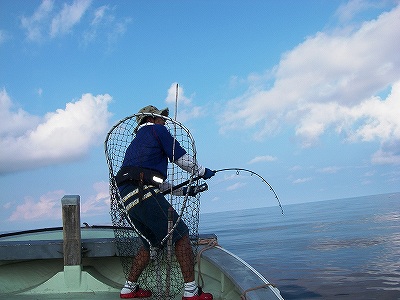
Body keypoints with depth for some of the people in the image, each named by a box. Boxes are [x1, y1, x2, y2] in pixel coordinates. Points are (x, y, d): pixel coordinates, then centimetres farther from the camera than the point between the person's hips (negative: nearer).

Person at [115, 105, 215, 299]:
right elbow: (181, 158, 8)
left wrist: (183, 190, 33)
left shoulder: (135, 143, 33)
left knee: (151, 242, 22)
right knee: (180, 234, -5)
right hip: (144, 195, -9)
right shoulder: (156, 130, 10)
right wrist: (202, 172, 24)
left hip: (128, 199, 9)